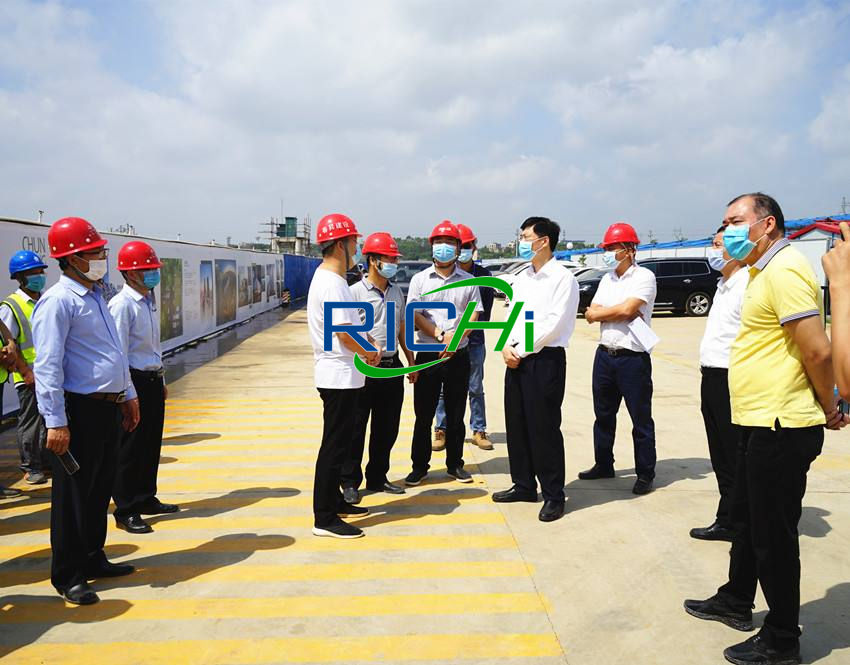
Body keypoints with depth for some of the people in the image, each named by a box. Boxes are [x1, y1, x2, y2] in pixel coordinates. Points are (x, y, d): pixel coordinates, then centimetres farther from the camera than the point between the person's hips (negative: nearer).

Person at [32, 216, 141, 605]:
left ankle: (93, 559, 31)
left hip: (109, 408, 9)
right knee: (73, 495, 2)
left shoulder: (95, 296, 15)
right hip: (79, 411, -9)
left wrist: (128, 396, 22)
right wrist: (56, 422, -23)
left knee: (101, 489, 17)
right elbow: (48, 365, -19)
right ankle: (68, 577, 14)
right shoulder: (58, 302, -14)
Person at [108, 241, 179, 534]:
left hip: (153, 380, 9)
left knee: (151, 443, 16)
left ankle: (146, 499, 30)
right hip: (134, 380, -9)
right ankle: (125, 510, 9)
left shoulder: (149, 301, 13)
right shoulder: (122, 304, -15)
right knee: (130, 447, -1)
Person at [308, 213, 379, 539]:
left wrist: (369, 347, 8)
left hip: (339, 374, 10)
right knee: (334, 445, -5)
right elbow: (343, 332, -23)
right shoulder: (332, 283, -19)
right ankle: (324, 518, 2)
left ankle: (334, 502, 29)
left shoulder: (327, 278, 14)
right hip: (339, 375, -10)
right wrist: (368, 353, -6)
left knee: (339, 442, 18)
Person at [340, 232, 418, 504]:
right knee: (356, 427, 3)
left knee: (387, 428, 13)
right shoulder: (356, 292, -8)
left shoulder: (396, 292, 12)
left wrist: (411, 362, 20)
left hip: (392, 367, 6)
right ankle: (350, 481, 15)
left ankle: (377, 478, 26)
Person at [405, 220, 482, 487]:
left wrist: (455, 339, -14)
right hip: (427, 354, -1)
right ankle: (419, 465, 15)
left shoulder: (469, 281, 8)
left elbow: (474, 316, 2)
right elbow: (414, 315, -4)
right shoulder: (420, 280, 4)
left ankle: (455, 464, 22)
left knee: (456, 414, 9)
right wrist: (441, 335, -15)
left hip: (458, 355, 1)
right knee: (423, 414, 4)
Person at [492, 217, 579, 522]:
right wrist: (507, 347, -2)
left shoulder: (563, 278, -9)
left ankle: (553, 495, 9)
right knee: (516, 425, 12)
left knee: (544, 429, -3)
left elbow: (554, 324, -16)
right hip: (516, 359, 8)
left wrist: (521, 351, -13)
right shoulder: (522, 278, 15)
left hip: (545, 359, -8)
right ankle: (524, 485, 26)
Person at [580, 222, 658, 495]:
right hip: (605, 355, 7)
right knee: (603, 415, 16)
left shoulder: (644, 277, -8)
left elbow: (627, 309, -21)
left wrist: (601, 312, -4)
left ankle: (645, 474, 13)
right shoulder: (607, 279, 13)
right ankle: (603, 465, 30)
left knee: (641, 419, 3)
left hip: (633, 358, -7)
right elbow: (591, 314, 4)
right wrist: (621, 312, -11)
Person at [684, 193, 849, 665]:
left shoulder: (784, 270, -18)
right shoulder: (764, 271, 16)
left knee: (773, 534, 1)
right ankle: (737, 602, 40)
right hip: (761, 423, 11)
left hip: (781, 427, -11)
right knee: (747, 518, 23)